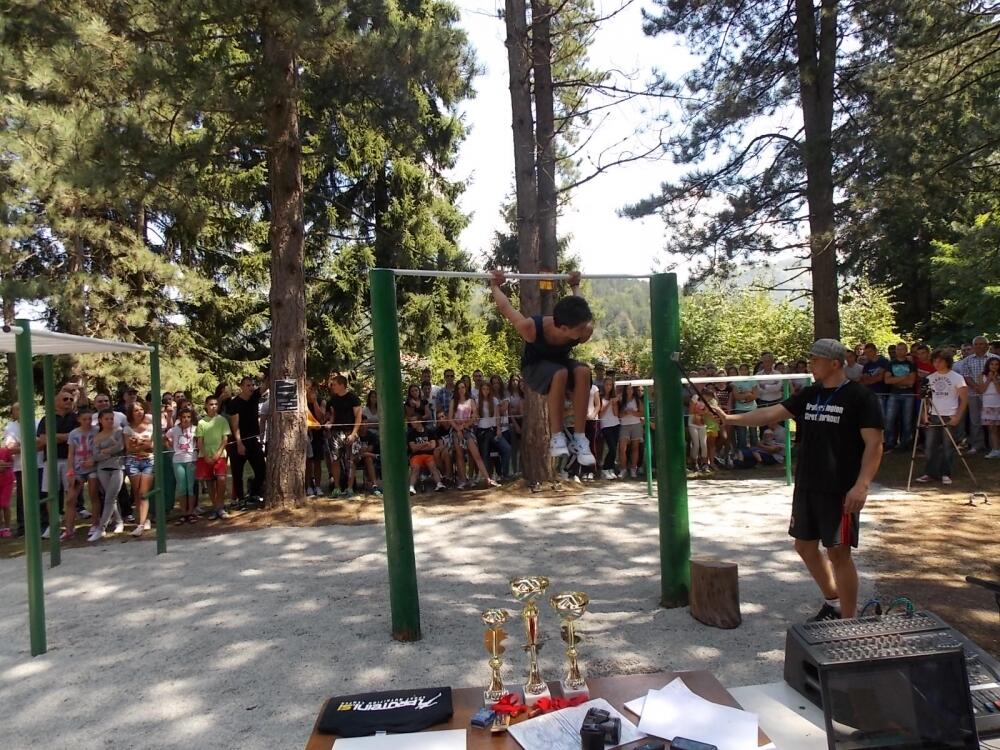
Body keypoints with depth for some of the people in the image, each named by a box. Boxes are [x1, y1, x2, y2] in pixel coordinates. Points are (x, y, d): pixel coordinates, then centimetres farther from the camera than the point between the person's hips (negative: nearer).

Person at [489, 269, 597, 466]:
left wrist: (575, 287, 14)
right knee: (560, 374, -39)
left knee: (583, 371, -32)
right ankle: (557, 438, -30)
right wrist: (495, 286, -5)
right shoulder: (531, 328, -38)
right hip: (534, 367, -4)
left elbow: (579, 311, -4)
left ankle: (579, 438, -30)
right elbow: (506, 308, -21)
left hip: (560, 361, 4)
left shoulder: (585, 331, -27)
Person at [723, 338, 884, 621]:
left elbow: (874, 444, -14)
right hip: (806, 486, 7)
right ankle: (833, 602, 35)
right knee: (805, 546, 15)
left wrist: (862, 485, -23)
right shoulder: (809, 395, 10)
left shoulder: (861, 397, -10)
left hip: (841, 491, -7)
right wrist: (730, 418, 0)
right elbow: (771, 414, 8)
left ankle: (849, 620, 11)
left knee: (838, 553, -3)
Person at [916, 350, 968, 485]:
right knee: (930, 446, 3)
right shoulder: (930, 378, 9)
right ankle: (930, 473, 11)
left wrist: (957, 417, -11)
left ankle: (946, 474, 11)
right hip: (932, 417, 4)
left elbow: (964, 400, -3)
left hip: (949, 417, -4)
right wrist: (925, 414, 4)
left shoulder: (957, 377, -2)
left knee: (948, 447, 2)